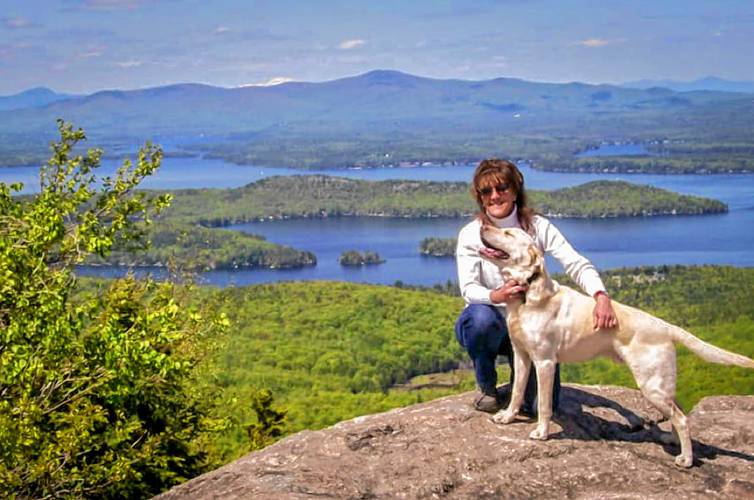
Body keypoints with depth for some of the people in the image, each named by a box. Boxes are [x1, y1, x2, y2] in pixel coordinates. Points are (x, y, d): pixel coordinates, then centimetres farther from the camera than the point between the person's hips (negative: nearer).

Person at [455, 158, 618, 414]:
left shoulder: (538, 227, -7)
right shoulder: (470, 235, -10)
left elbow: (577, 264, -17)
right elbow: (468, 288, -22)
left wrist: (601, 296, -38)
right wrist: (496, 296, -46)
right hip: (490, 322, -1)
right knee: (481, 317, -39)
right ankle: (487, 387, -9)